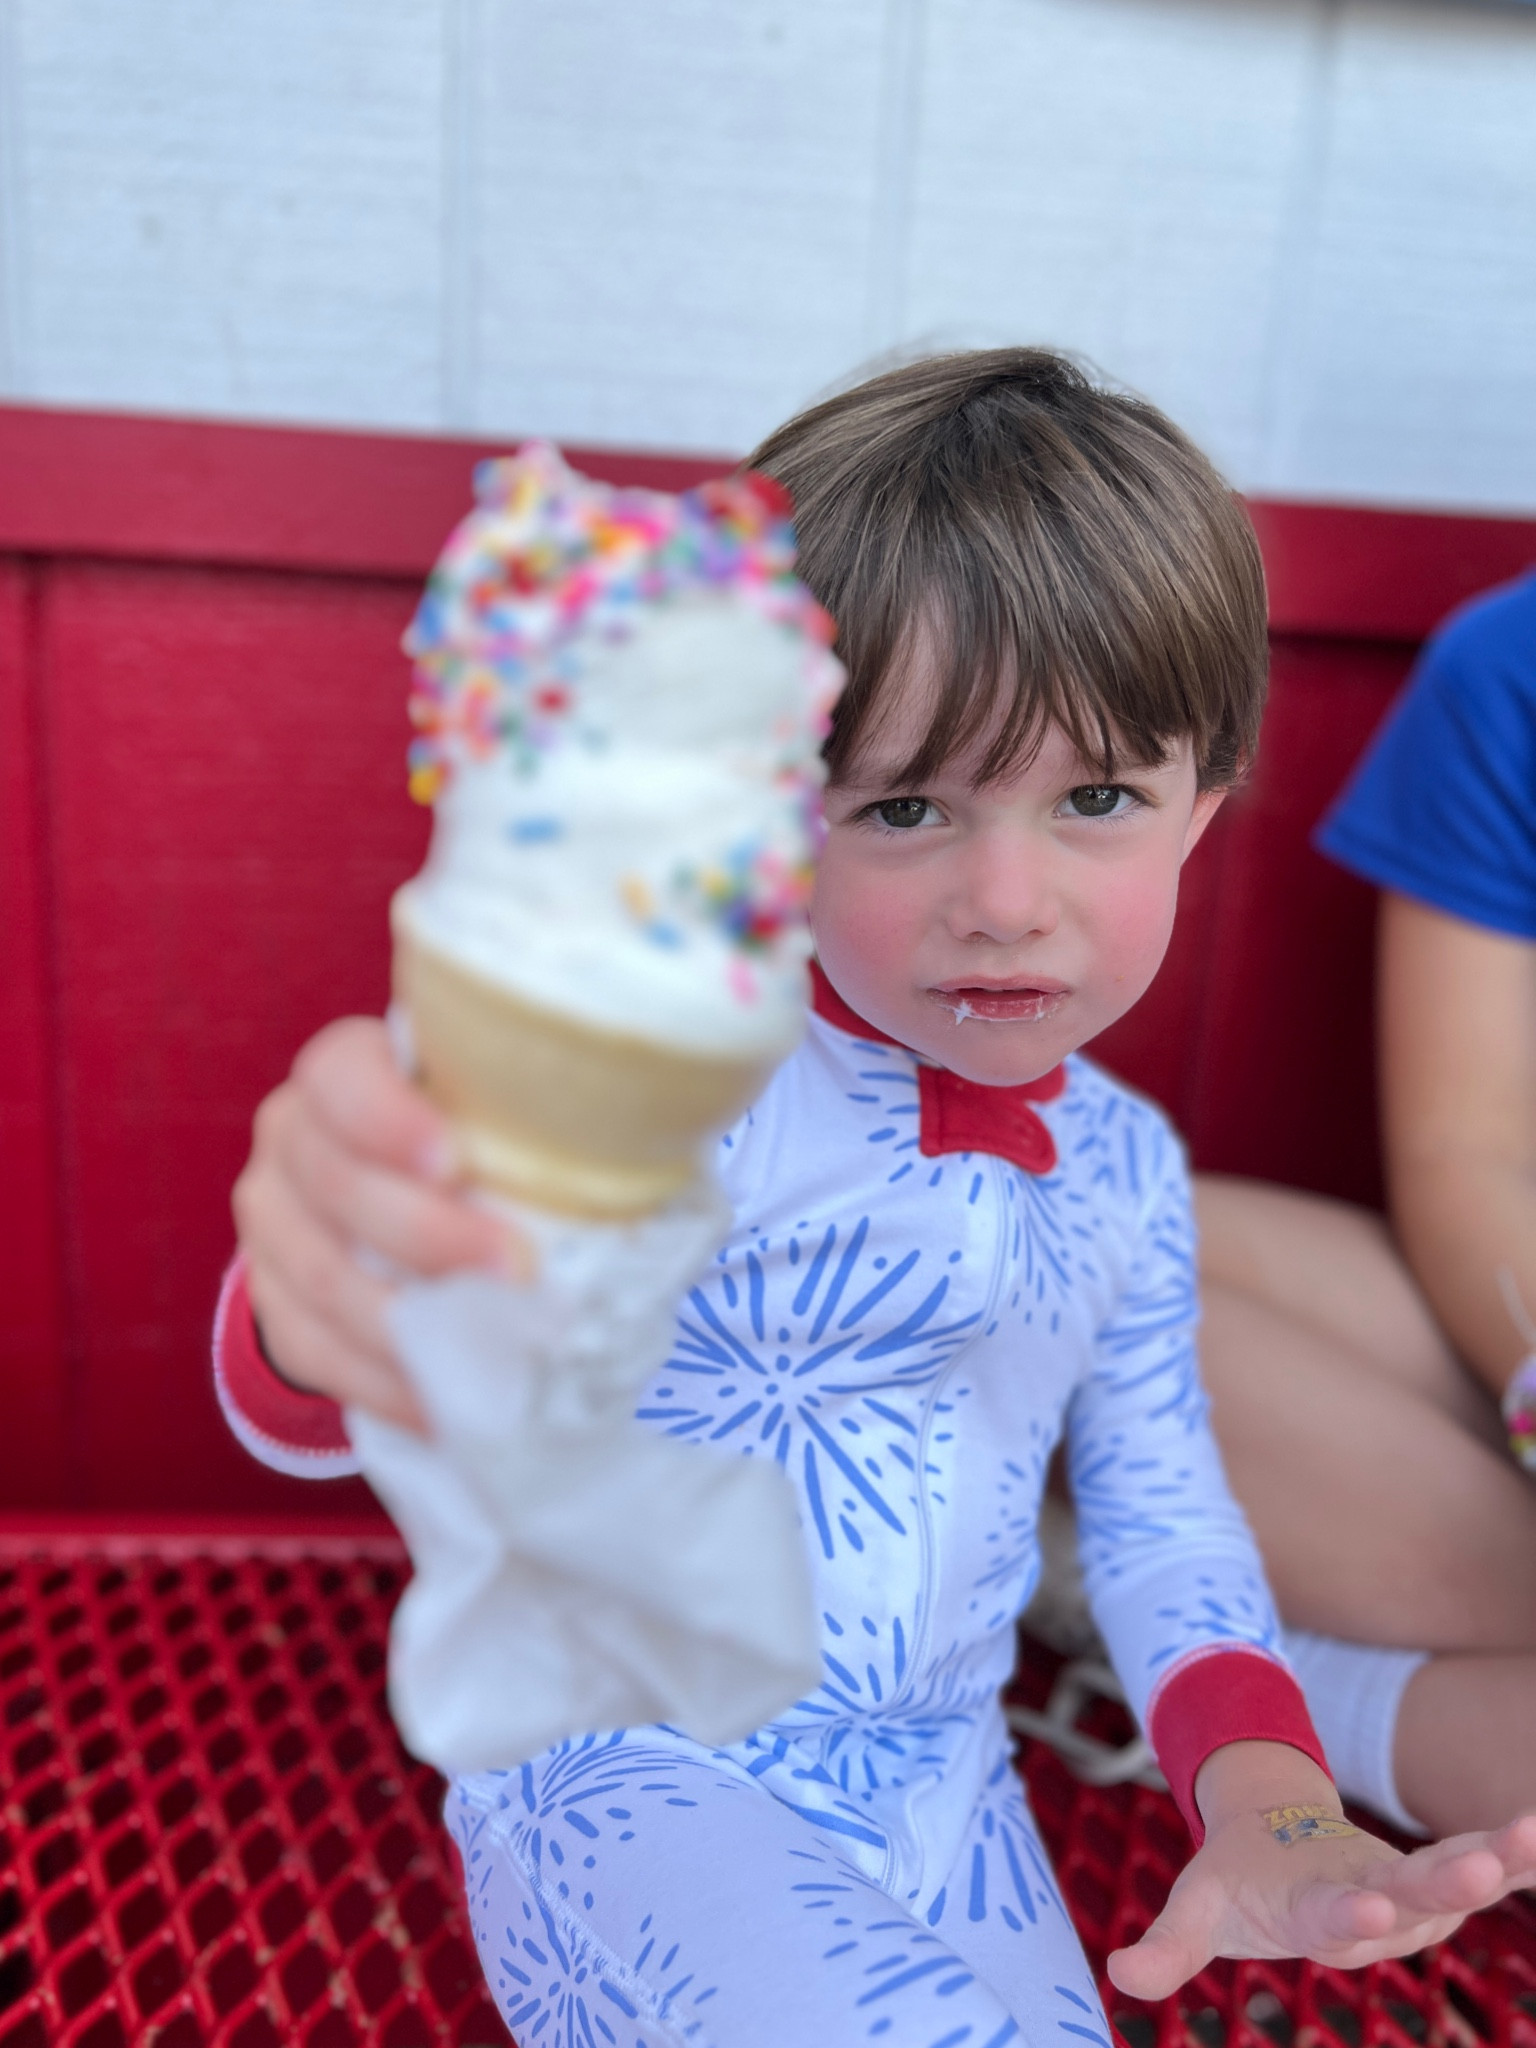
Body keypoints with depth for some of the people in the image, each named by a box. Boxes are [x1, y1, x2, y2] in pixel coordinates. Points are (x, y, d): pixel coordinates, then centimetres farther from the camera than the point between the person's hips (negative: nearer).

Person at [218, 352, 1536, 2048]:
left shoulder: (1122, 1167, -2)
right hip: (631, 1775, -6)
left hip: (939, 1809, 6)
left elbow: (1158, 1508, 8)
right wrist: (335, 1295, -58)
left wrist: (1268, 1797, -8)